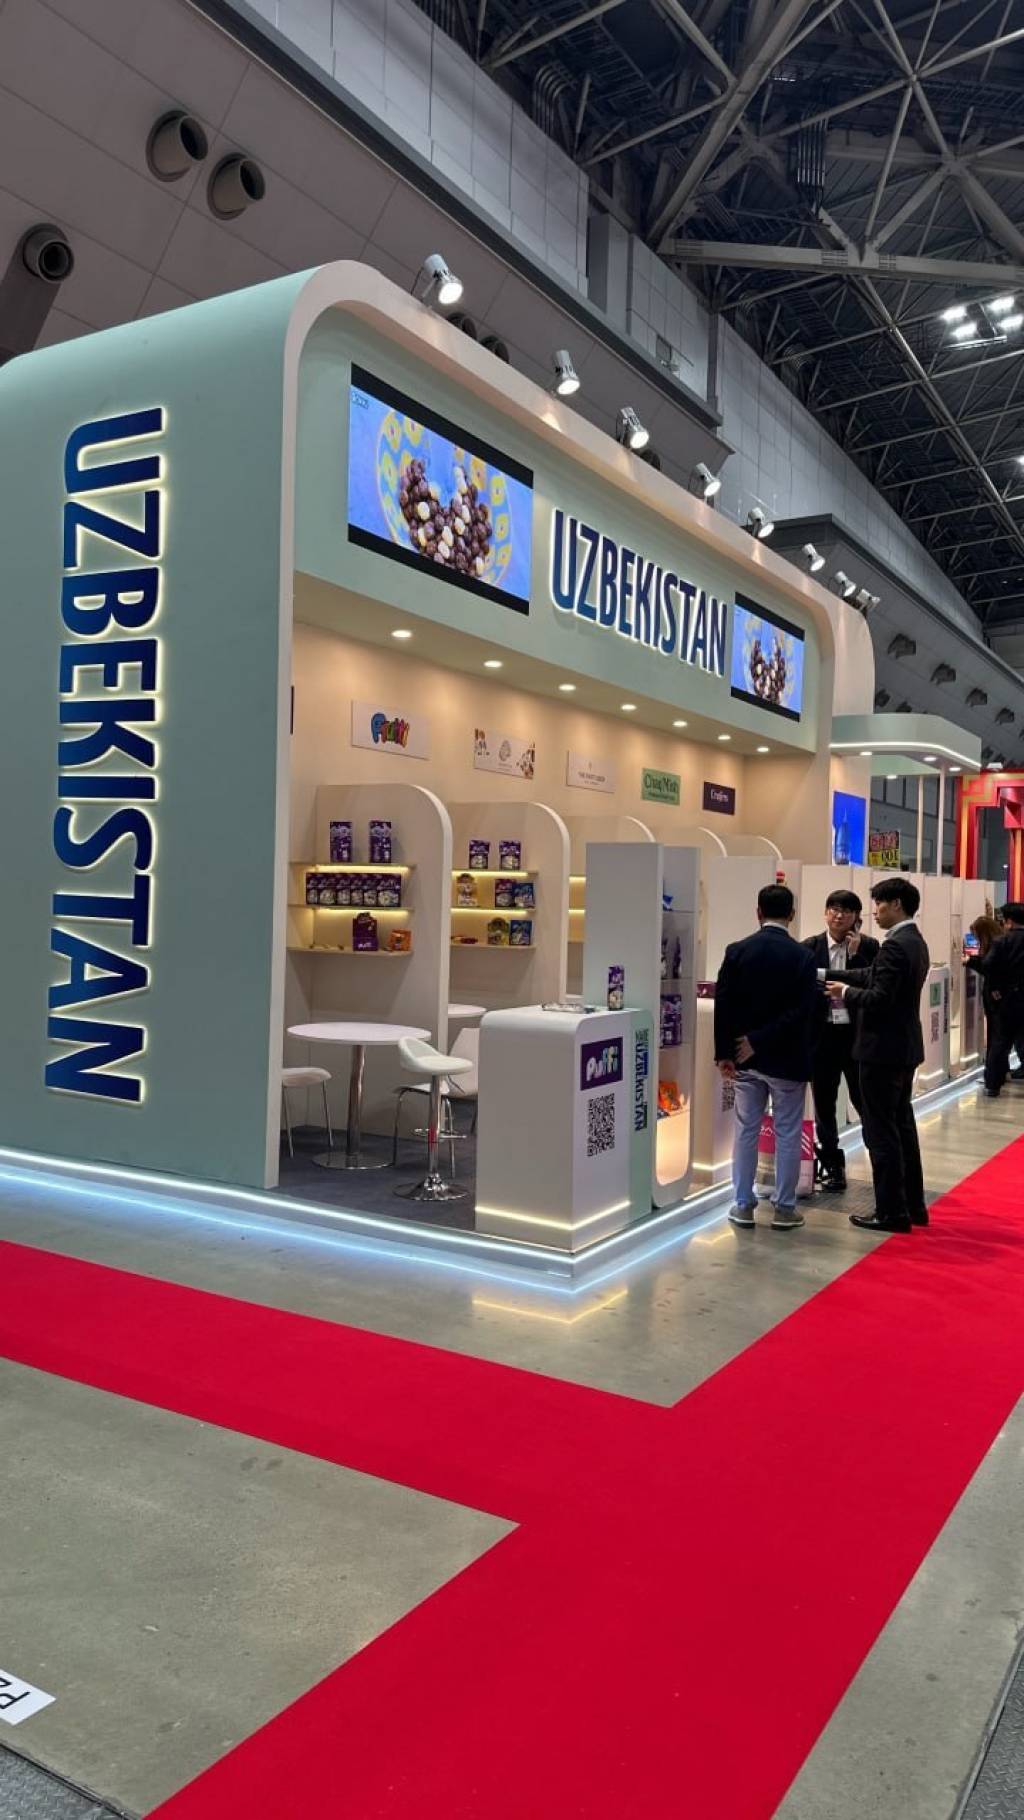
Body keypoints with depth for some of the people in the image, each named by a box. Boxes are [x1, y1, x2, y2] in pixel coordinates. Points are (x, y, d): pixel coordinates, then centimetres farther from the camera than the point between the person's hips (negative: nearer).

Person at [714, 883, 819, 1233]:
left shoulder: (736, 951, -4)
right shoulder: (803, 955, -9)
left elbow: (723, 1005, -5)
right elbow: (803, 1010, -16)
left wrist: (724, 1054, 1)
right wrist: (760, 1041, -11)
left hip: (746, 1058, 2)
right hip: (787, 1059, -2)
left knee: (746, 1132, 11)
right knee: (787, 1135, 7)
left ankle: (743, 1206, 15)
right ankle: (784, 1209, 13)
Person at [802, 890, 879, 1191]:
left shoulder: (868, 947, 0)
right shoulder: (810, 947, 2)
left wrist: (856, 954, -15)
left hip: (857, 1033, -2)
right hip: (821, 1034, 2)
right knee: (824, 1103, 9)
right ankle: (833, 1168, 21)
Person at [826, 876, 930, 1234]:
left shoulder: (894, 946, -20)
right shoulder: (916, 942, 12)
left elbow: (879, 999, -25)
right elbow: (874, 978, 13)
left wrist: (846, 993, -9)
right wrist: (835, 978, 8)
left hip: (883, 1049, -10)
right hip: (904, 1046, 10)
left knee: (881, 1132, -2)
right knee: (902, 1126, 16)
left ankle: (891, 1211, 4)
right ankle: (913, 1205, 24)